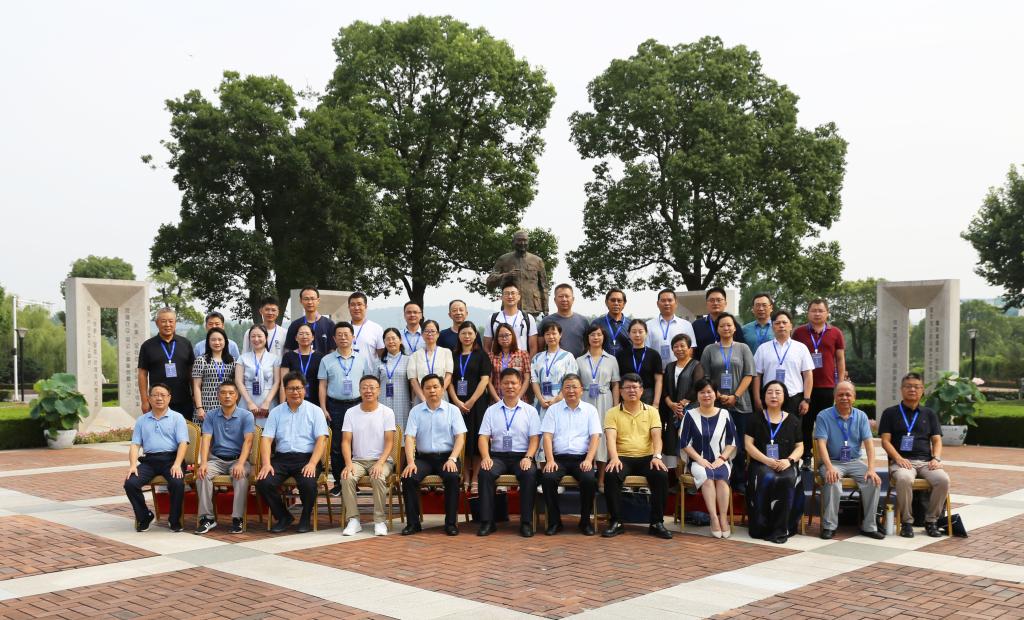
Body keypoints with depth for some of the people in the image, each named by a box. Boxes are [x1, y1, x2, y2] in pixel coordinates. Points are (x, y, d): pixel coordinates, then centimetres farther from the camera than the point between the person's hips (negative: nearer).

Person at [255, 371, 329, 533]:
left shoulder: (315, 411, 6)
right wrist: (266, 464, -13)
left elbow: (321, 440, -3)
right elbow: (266, 439, 5)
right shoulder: (276, 412, 13)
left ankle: (305, 518, 0)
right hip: (281, 458, 3)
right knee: (263, 482, -23)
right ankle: (283, 517, 4)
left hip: (307, 458, -3)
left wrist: (312, 464, -19)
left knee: (308, 483, -33)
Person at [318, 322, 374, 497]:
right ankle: (338, 482, 9)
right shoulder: (327, 360, 4)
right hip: (335, 405, 0)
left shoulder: (361, 359, 7)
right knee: (336, 445, 1)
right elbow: (322, 386, 4)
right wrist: (323, 408, -3)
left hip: (357, 405, 1)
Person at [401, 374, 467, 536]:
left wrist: (452, 459, -17)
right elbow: (409, 438, -1)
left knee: (453, 477, -31)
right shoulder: (415, 411, 7)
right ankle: (412, 523, -15)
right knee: (408, 478, -26)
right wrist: (410, 462, -16)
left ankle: (451, 522, -18)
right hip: (423, 457, 1)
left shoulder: (453, 410, 5)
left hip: (446, 456, -1)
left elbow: (460, 437, -2)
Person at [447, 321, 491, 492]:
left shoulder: (481, 355, 4)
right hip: (457, 404, 3)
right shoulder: (454, 356, 12)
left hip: (476, 403, -3)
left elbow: (485, 380, -4)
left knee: (476, 439, -4)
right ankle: (465, 478, 8)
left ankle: (475, 479, 0)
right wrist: (457, 402, -7)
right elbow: (450, 381, 7)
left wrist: (470, 402, -11)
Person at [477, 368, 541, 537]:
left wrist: (528, 458, -16)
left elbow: (535, 438, 2)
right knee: (485, 472, -31)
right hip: (498, 456, 1)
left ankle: (526, 522, -24)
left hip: (522, 456, -1)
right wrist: (485, 457, -15)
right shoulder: (491, 411, 12)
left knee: (530, 473, -33)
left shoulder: (530, 411, 10)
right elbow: (483, 437, 4)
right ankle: (487, 521, -24)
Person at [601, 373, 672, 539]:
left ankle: (657, 523, -16)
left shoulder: (652, 411, 11)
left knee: (662, 475, -28)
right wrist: (614, 458, -26)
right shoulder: (613, 413, 7)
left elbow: (656, 436, -1)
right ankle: (616, 522, -18)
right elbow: (611, 438, -7)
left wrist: (657, 456, -20)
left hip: (646, 457, 1)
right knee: (611, 475, -32)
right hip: (622, 457, -1)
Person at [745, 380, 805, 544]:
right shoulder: (756, 419, 11)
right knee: (767, 479, -35)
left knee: (787, 480, -33)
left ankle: (780, 530, -26)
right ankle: (762, 528, -24)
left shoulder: (792, 420, 16)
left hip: (786, 465, 1)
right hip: (761, 464, -1)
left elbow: (800, 447, 12)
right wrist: (767, 460, -13)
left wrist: (789, 460, -10)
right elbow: (748, 444, 2)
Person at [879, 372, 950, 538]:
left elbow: (937, 440, 15)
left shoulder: (929, 414, 22)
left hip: (926, 461, 3)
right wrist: (898, 458, -13)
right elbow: (885, 441, 4)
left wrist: (936, 458, -5)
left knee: (943, 479, -29)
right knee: (904, 479, -38)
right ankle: (906, 522, -20)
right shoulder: (890, 413, 13)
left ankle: (931, 520, -11)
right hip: (901, 461, -3)